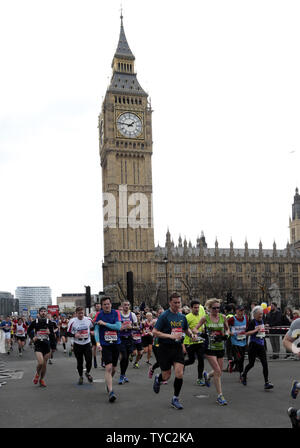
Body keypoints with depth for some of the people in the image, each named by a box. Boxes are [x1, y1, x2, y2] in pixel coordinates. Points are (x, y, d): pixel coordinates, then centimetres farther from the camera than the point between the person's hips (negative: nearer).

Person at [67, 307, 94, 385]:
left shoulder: (88, 320, -3)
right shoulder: (72, 321, -10)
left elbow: (93, 327, 16)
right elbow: (68, 333, -5)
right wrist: (74, 335, -23)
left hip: (87, 343, 1)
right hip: (77, 344, -1)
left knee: (89, 360, -5)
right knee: (79, 362, 7)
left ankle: (87, 373, 25)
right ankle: (80, 376, 31)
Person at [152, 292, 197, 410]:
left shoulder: (182, 317, 6)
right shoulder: (164, 316, -12)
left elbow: (186, 329, 24)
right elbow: (155, 332, -15)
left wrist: (192, 334, 2)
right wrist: (171, 336, -23)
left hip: (177, 348, 4)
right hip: (165, 348, -4)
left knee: (179, 374, -6)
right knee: (166, 377, 5)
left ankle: (175, 399, 13)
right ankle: (157, 379, 41)